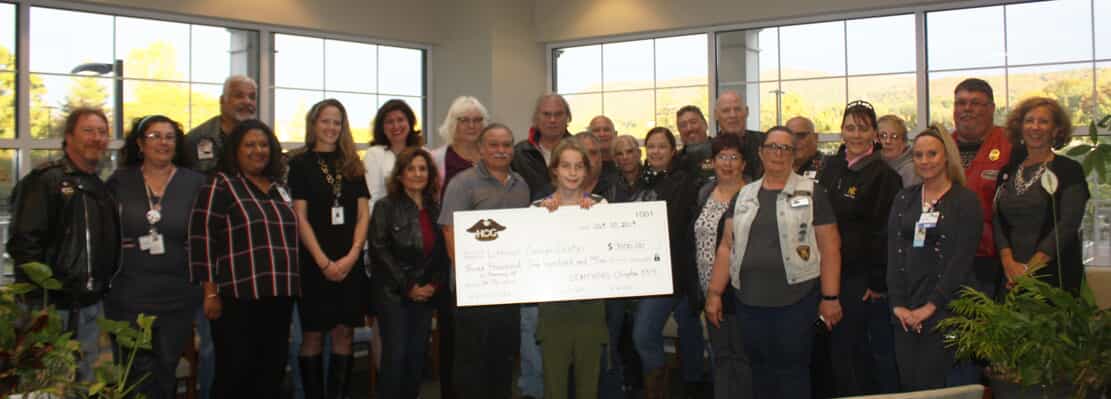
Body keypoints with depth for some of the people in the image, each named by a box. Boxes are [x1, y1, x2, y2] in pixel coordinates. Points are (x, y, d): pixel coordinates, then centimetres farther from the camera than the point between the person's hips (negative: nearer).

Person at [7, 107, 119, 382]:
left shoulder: (101, 187, 15)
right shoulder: (46, 180, -9)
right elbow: (23, 242, -17)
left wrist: (103, 287, 12)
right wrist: (38, 301, -19)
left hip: (91, 308, 7)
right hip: (52, 306, -7)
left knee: (85, 385, 12)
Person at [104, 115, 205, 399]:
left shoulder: (195, 183, 2)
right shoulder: (119, 181, 4)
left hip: (178, 295, 0)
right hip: (128, 294, 0)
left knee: (165, 372, 10)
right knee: (138, 376, 0)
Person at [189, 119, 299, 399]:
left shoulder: (279, 189, 16)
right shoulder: (220, 186, -4)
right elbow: (202, 239, -10)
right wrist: (211, 292, -14)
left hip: (278, 296, 6)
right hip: (238, 297, -6)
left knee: (272, 370, 12)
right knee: (235, 372, 0)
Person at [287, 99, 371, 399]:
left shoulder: (353, 165, 12)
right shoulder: (300, 163, 0)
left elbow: (363, 215, 7)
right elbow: (300, 218, -6)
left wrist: (352, 255, -8)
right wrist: (324, 261, -13)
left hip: (350, 263, 4)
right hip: (314, 262, -3)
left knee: (344, 334, 4)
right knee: (313, 335, 1)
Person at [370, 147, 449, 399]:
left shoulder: (435, 209, 10)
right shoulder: (386, 207, -3)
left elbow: (443, 252, 12)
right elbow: (379, 250, -9)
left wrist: (434, 284, -2)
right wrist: (408, 286, -11)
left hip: (425, 294, 4)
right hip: (393, 292, -4)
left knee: (417, 355, 5)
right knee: (395, 355, -8)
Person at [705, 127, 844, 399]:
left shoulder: (812, 193, 1)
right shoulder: (744, 195, 11)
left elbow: (829, 247, -2)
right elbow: (727, 247, 10)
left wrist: (830, 297, -8)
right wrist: (715, 293, 4)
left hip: (796, 298, -3)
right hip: (749, 299, 4)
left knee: (793, 368, 2)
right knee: (760, 368, 11)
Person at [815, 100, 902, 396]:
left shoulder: (883, 173, -9)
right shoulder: (830, 167, 9)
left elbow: (887, 230, -12)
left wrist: (879, 281, -14)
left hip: (864, 276, -6)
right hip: (834, 272, 6)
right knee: (842, 346, 12)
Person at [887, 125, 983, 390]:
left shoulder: (966, 200, -2)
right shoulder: (904, 199, 12)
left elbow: (962, 259, -9)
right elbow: (893, 252, 5)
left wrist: (931, 306, -13)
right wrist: (898, 303, -6)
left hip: (944, 307, -4)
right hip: (905, 309, 4)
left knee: (931, 384, -7)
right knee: (907, 383, 4)